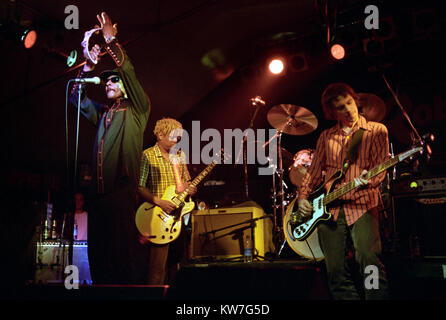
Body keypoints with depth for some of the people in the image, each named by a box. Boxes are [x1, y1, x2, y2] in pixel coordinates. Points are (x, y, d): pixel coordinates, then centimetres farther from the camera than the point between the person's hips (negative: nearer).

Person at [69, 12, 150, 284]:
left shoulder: (137, 110, 6)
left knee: (120, 251, -8)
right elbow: (77, 97, 29)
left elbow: (130, 74, -6)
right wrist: (88, 66, 18)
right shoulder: (103, 113, 24)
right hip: (99, 190, 7)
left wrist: (111, 41, -3)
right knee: (97, 250, 5)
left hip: (122, 188, -6)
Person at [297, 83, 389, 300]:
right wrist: (303, 197, 6)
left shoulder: (376, 131, 8)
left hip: (361, 205, -3)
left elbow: (381, 166, -2)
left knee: (370, 262, -21)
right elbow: (314, 171, 20)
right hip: (328, 209, 4)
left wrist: (367, 180, -23)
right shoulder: (326, 137, 18)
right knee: (336, 272, -2)